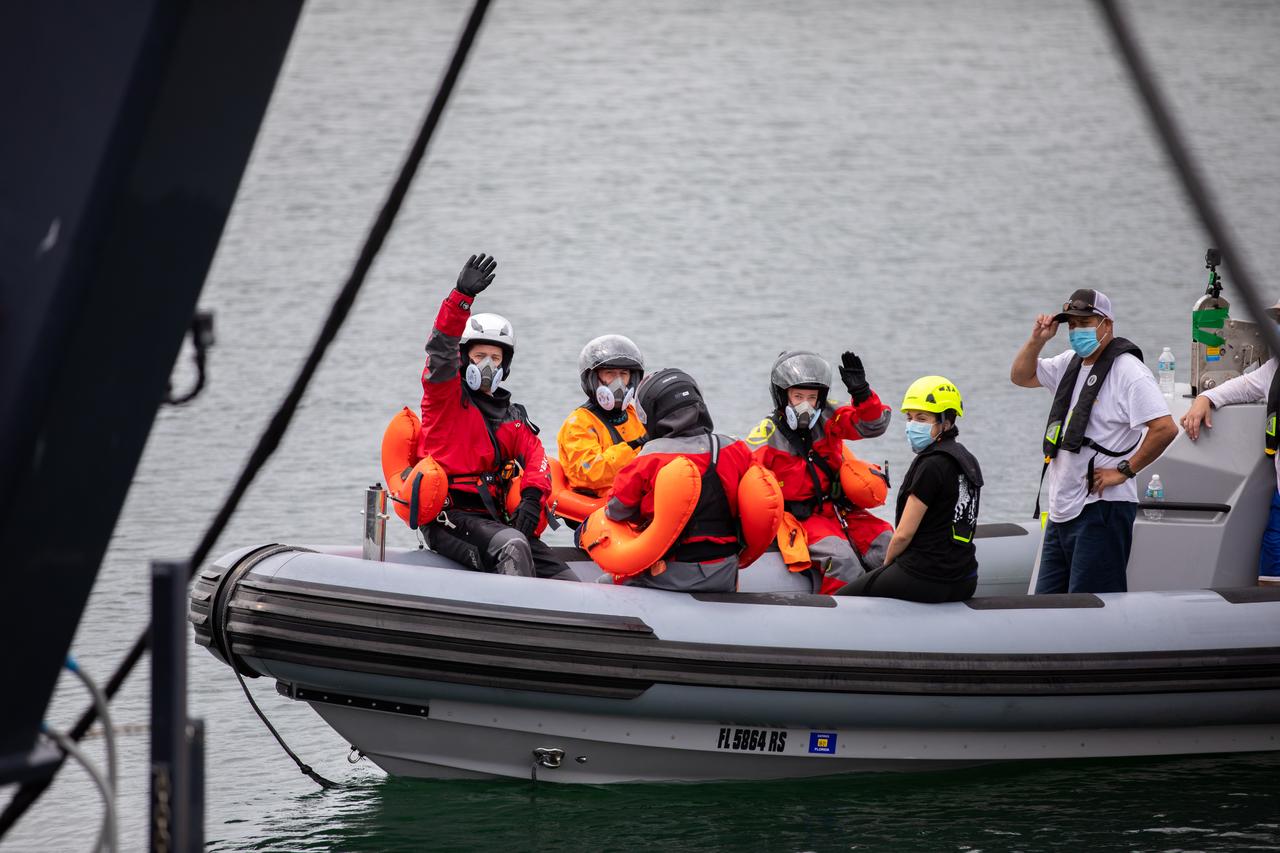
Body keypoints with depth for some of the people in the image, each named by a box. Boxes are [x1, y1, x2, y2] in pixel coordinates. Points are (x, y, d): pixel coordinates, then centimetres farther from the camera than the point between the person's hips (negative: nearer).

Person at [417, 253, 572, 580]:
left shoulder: (513, 417, 23)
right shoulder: (446, 395, 8)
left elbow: (535, 457, 7)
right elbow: (441, 347, -10)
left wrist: (532, 497, -16)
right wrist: (463, 295, -24)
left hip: (495, 519, 6)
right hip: (452, 517, -6)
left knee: (567, 584, -10)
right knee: (513, 544, -35)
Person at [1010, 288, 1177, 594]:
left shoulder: (1128, 371, -12)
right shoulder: (1071, 363, 14)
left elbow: (1164, 428, -21)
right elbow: (1021, 376, 26)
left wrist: (1124, 471, -16)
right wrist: (1037, 340, 9)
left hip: (1101, 508, -9)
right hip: (1062, 510, 9)